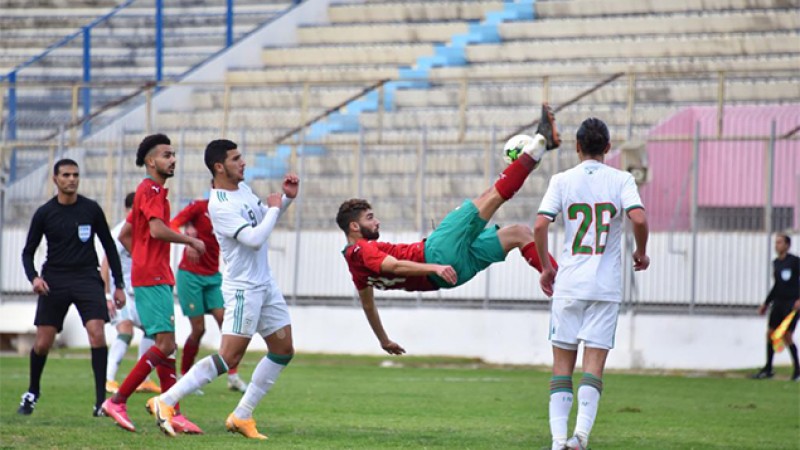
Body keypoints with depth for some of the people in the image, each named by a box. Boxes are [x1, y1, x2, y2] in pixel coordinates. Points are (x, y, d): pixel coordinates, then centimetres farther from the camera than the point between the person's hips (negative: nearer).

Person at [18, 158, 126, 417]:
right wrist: (34, 277, -11)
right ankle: (32, 394, 24)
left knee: (96, 332, -20)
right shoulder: (44, 213, 1)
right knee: (43, 342, -2)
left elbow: (109, 247, 10)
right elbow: (28, 252, 8)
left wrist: (119, 285, 7)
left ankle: (101, 400, -16)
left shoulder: (91, 209, 2)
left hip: (87, 279, 0)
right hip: (54, 281, 0)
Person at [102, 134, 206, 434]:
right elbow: (157, 230, -24)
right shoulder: (151, 190, -10)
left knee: (166, 346, 7)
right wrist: (191, 241, -13)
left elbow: (125, 235, 26)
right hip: (152, 279, -10)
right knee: (165, 344, -14)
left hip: (156, 278, 10)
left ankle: (172, 413, 7)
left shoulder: (151, 190, 21)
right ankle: (117, 402, -12)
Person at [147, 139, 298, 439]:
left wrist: (287, 198, 6)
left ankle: (241, 416, 13)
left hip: (265, 285, 9)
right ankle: (165, 402, -11)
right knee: (229, 357, -14)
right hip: (243, 288, -9)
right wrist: (274, 208, -14)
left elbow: (264, 218, 23)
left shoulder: (242, 188, 8)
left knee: (284, 350, 9)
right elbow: (255, 239, -28)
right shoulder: (219, 206, -21)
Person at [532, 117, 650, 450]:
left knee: (562, 363, 6)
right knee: (594, 363, -1)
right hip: (607, 285, 0)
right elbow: (639, 218, -13)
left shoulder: (562, 181, 2)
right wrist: (641, 254, 5)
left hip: (568, 284, 0)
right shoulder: (621, 180, 1)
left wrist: (545, 268, 5)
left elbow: (540, 225, -8)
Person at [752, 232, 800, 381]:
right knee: (770, 333, 4)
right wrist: (766, 303, 23)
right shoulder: (776, 263, 12)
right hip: (778, 302, 7)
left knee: (787, 336, -9)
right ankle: (768, 369, 13)